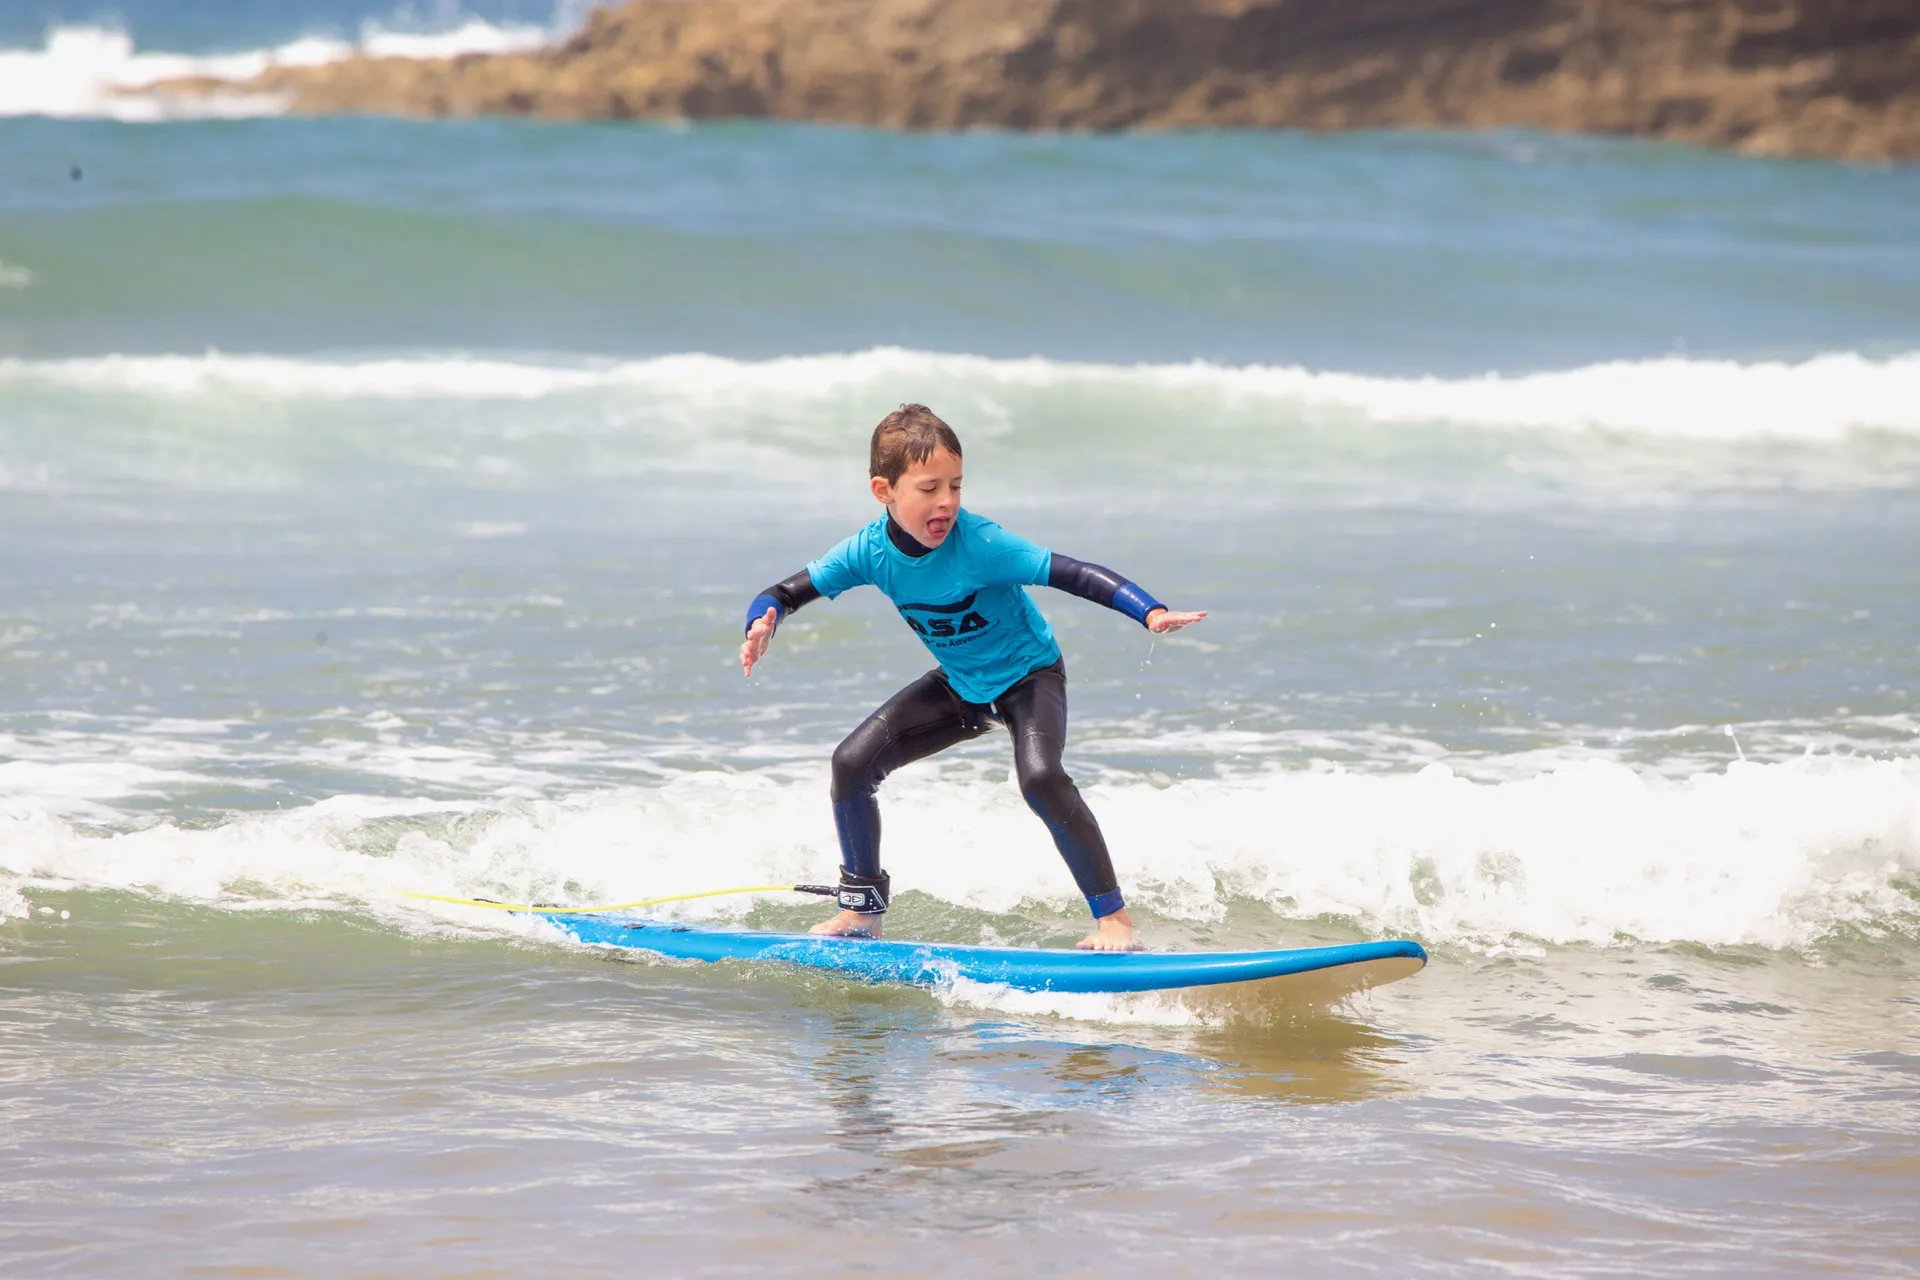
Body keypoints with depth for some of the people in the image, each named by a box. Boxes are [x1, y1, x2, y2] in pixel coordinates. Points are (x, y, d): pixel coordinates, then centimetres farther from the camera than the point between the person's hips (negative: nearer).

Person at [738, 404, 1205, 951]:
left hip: (1028, 674, -5)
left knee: (1038, 775, -33)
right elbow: (783, 593, -9)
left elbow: (1074, 574, -35)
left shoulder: (980, 544, -32)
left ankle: (1113, 917, -20)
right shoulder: (869, 551, -17)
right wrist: (761, 626, -33)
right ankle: (862, 910, 13)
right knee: (853, 761, -7)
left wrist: (1152, 613, -49)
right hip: (960, 684, 5)